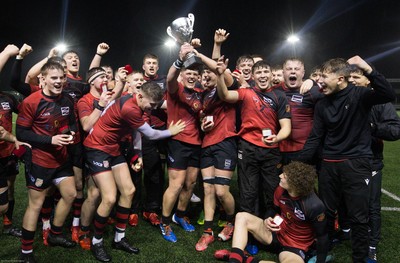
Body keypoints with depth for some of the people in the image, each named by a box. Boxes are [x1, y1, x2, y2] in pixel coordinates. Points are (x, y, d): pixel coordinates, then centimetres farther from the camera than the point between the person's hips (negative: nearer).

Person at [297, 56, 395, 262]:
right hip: (329, 164, 4)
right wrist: (299, 164, 0)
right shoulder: (322, 104, 5)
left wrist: (367, 69, -34)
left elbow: (388, 95, -26)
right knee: (326, 212, 14)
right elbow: (315, 138, 5)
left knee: (358, 217, 4)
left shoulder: (359, 95, -6)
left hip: (356, 163, -4)